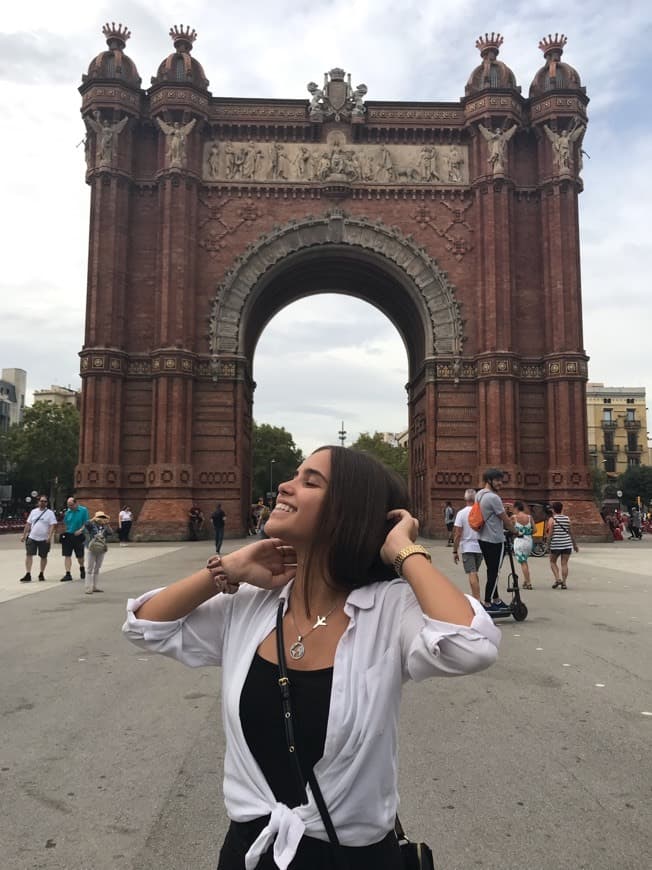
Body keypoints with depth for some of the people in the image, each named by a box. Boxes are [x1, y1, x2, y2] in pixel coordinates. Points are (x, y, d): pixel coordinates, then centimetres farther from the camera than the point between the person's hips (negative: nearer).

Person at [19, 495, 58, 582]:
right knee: (29, 555, -6)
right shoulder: (33, 511, 9)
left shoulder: (50, 513, -3)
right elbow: (28, 524, 12)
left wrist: (49, 536, -22)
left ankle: (41, 574, 21)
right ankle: (28, 575, -4)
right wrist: (24, 535, 9)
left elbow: (53, 525, -10)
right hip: (32, 537, 3)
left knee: (43, 556, 7)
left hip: (44, 539, -3)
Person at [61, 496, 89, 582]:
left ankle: (82, 568, 41)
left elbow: (86, 523, -8)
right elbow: (65, 523, 12)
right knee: (67, 555, -4)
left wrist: (81, 530, -20)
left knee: (80, 555, 13)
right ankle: (68, 574, 0)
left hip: (78, 536, -2)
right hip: (67, 535, 2)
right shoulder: (68, 512, 4)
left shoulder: (84, 510, -6)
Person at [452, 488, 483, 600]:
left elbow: (458, 534, -11)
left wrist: (455, 551, -4)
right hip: (480, 547, 4)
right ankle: (475, 596, 25)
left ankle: (477, 600, -13)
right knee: (475, 573, 19)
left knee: (472, 574, -6)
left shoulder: (461, 513, -8)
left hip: (467, 547, -4)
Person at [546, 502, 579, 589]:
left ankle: (557, 579, -1)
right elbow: (571, 533, 10)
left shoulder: (552, 519, -5)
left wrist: (547, 536, 13)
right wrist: (575, 544, 19)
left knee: (553, 562, 13)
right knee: (564, 563, 5)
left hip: (555, 545, -3)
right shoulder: (567, 519, 6)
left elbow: (550, 534, -9)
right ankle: (564, 583, 3)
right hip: (567, 544, 3)